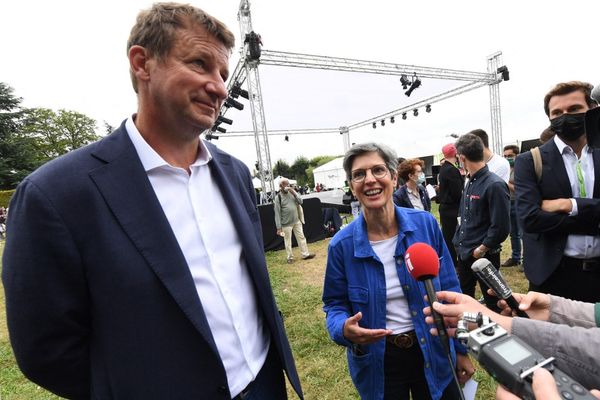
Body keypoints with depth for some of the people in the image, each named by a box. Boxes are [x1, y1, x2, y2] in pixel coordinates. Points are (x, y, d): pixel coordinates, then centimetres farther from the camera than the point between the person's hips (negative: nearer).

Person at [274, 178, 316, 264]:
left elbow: (300, 202, 1)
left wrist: (294, 193, -13)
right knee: (288, 241, 7)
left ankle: (305, 254, 22)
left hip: (297, 221, 5)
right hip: (286, 224, -5)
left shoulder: (292, 192, 3)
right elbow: (277, 214, -12)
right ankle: (290, 257, 22)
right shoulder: (278, 197, -11)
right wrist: (279, 227, -14)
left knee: (301, 237, 11)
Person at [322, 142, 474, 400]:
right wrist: (344, 329, -26)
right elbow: (334, 304, -5)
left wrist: (460, 349, 3)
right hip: (378, 362, 0)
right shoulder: (341, 244, -16)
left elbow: (449, 291, -2)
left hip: (433, 354, 1)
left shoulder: (426, 224, -12)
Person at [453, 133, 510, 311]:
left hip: (484, 256, -7)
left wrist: (481, 249, -13)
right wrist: (459, 243, 8)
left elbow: (501, 227, -21)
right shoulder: (470, 183, 5)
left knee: (492, 301, 14)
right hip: (464, 253, 8)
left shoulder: (494, 185, -19)